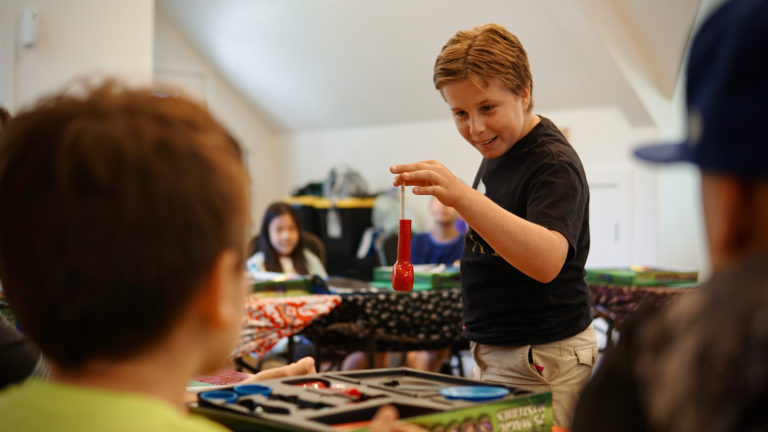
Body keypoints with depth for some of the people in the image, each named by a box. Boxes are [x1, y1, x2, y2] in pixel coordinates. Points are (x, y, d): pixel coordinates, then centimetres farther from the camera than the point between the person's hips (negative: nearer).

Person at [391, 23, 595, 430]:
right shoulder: (499, 150, 9)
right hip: (496, 352, 9)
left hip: (540, 362, -9)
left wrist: (463, 197, -48)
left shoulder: (554, 164, -19)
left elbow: (547, 262, -38)